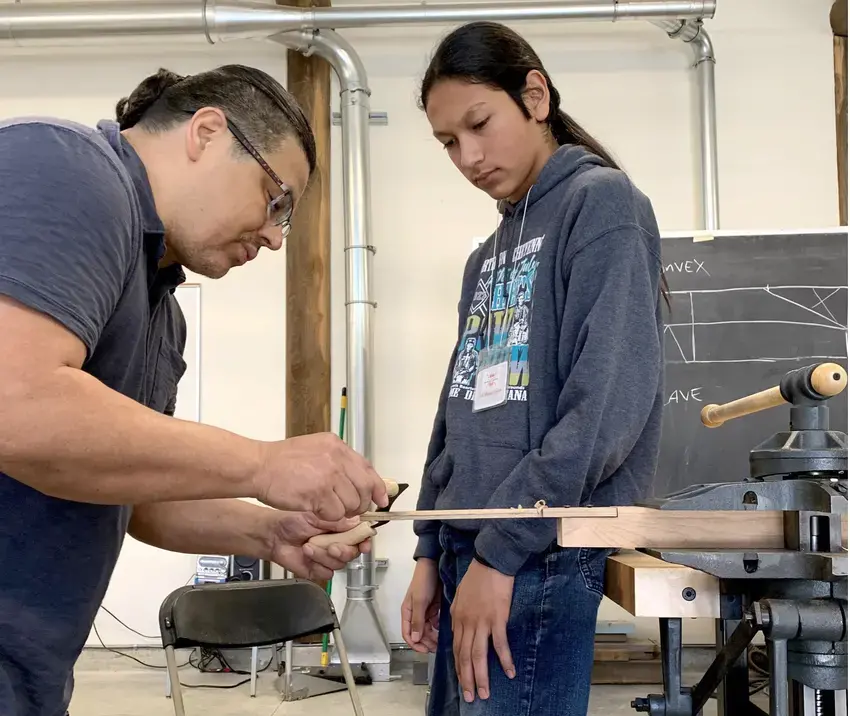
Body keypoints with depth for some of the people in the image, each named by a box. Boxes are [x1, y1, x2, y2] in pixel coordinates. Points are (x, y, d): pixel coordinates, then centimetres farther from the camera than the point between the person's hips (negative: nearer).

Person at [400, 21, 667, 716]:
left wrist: (503, 549, -17)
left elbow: (609, 401, -17)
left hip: (544, 554, -8)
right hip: (470, 548, 8)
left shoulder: (603, 204, -5)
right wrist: (431, 552, 12)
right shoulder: (486, 257, 19)